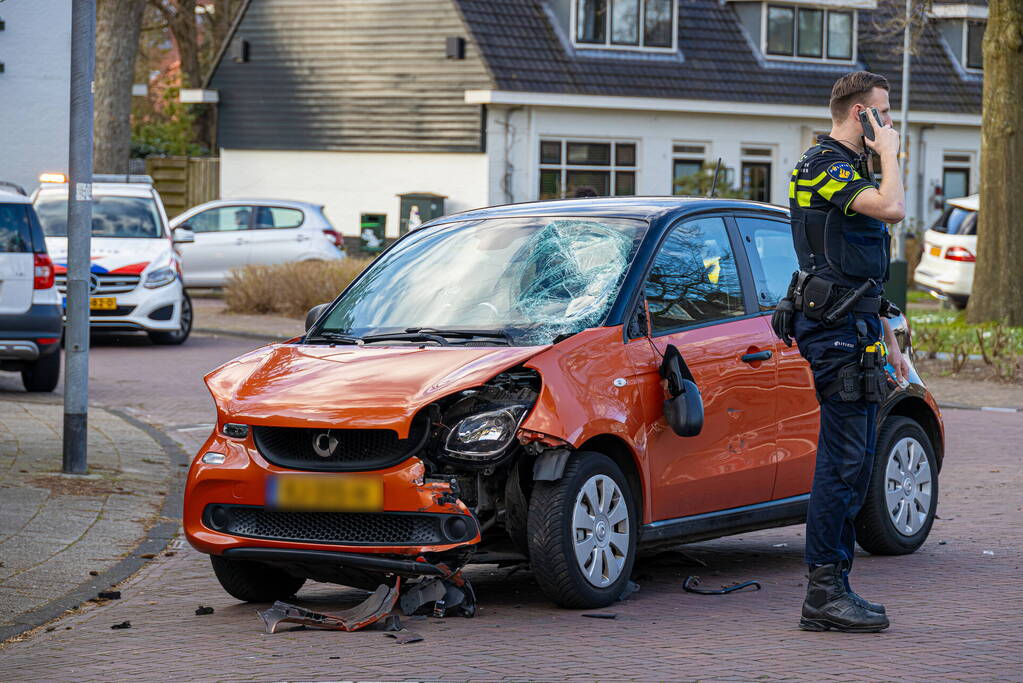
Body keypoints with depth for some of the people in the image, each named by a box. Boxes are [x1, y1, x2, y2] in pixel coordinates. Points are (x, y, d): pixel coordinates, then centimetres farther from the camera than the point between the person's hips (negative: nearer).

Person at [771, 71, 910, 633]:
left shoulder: (848, 168, 22)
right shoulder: (827, 166, -11)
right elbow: (892, 208, -29)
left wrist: (889, 342, 24)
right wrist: (888, 153, -13)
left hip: (856, 328, 11)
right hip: (836, 329, -11)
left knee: (853, 462, 10)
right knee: (842, 462, -11)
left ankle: (833, 590, 13)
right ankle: (825, 593, -9)